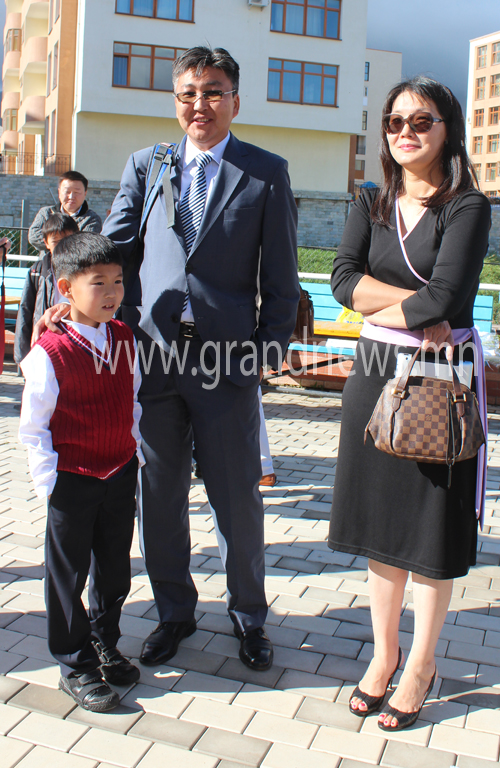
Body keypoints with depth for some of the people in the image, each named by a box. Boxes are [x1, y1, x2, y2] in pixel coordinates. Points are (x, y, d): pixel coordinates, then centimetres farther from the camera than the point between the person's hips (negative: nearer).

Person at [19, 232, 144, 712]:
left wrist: (135, 451, 9)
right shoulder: (50, 353, -17)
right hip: (72, 481, -5)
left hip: (121, 475, 5)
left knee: (115, 569, 17)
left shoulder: (124, 339, 0)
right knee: (68, 576, 9)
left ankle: (104, 646, 40)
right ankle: (76, 667, 26)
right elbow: (33, 426, -11)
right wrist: (49, 479, -12)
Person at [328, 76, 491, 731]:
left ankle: (422, 664, 24)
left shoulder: (468, 207, -5)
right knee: (381, 518, 11)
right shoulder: (372, 205, 10)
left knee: (432, 527, 5)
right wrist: (417, 307, -15)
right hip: (376, 375, 5)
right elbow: (344, 278, -5)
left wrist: (380, 310, -6)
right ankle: (384, 653, 28)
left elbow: (445, 297, -18)